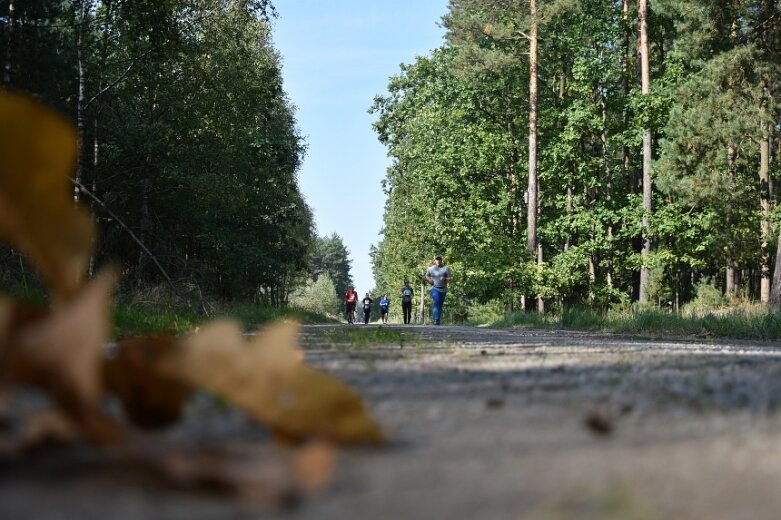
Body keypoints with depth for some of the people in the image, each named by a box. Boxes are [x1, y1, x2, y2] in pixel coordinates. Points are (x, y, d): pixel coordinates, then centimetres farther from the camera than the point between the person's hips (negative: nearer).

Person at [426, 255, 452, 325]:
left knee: (440, 305, 6)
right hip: (435, 288, -2)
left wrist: (445, 279, -21)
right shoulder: (431, 268, 6)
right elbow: (427, 275, 23)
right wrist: (429, 280, 2)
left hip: (443, 289, 2)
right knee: (436, 302, -22)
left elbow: (450, 277, -1)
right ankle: (436, 320, -27)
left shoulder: (446, 268, 2)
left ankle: (438, 320, 18)